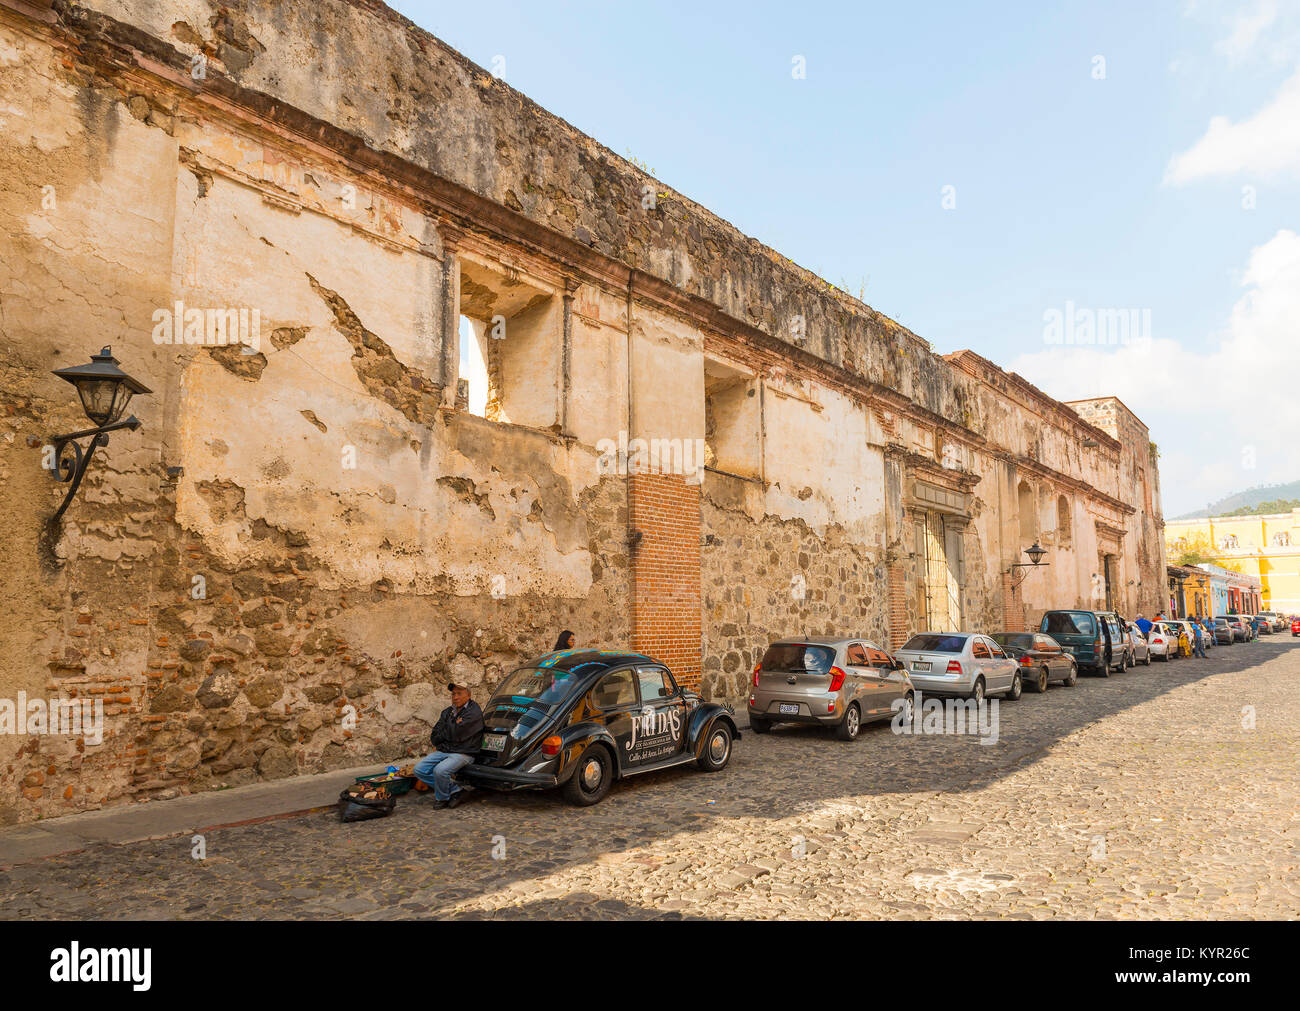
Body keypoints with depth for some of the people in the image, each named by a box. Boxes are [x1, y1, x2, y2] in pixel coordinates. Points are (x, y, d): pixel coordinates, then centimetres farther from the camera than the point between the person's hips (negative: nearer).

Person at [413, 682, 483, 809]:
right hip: (443, 751, 8)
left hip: (463, 753, -8)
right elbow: (434, 735, 11)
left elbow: (456, 735, -17)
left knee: (440, 770, -31)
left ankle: (442, 798, -1)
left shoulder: (473, 713, -10)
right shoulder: (448, 712, 16)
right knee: (418, 770, -6)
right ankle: (453, 790, 0)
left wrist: (440, 736, 1)